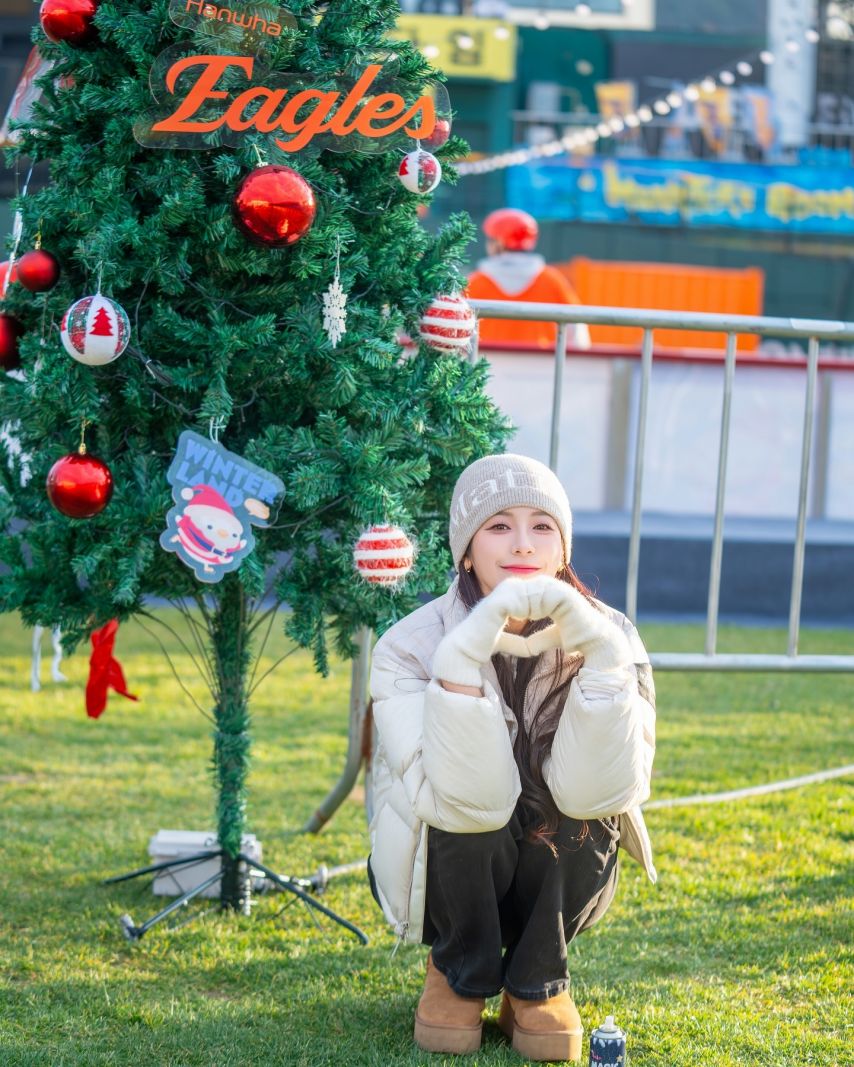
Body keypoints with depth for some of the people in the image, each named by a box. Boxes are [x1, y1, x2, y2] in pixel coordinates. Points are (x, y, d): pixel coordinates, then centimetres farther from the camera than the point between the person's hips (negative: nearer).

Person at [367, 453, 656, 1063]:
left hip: (556, 890, 2)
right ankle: (460, 975, -4)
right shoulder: (411, 647, -20)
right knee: (465, 800, -31)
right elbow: (467, 802, -34)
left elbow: (601, 792, -29)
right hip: (443, 877, -2)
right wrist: (468, 650, -42)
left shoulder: (605, 636, -14)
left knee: (584, 801, -28)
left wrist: (598, 648, -37)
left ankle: (538, 981, -4)